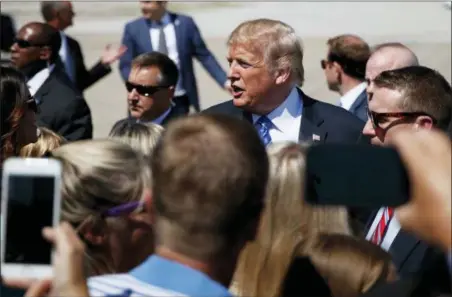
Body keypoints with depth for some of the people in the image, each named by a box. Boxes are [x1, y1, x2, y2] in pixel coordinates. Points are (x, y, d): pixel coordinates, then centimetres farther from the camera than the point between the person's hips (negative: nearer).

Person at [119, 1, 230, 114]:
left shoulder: (185, 23, 1)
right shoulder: (133, 28, 1)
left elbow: (205, 56, 5)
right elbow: (126, 66, 2)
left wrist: (225, 81, -4)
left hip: (179, 101, 0)